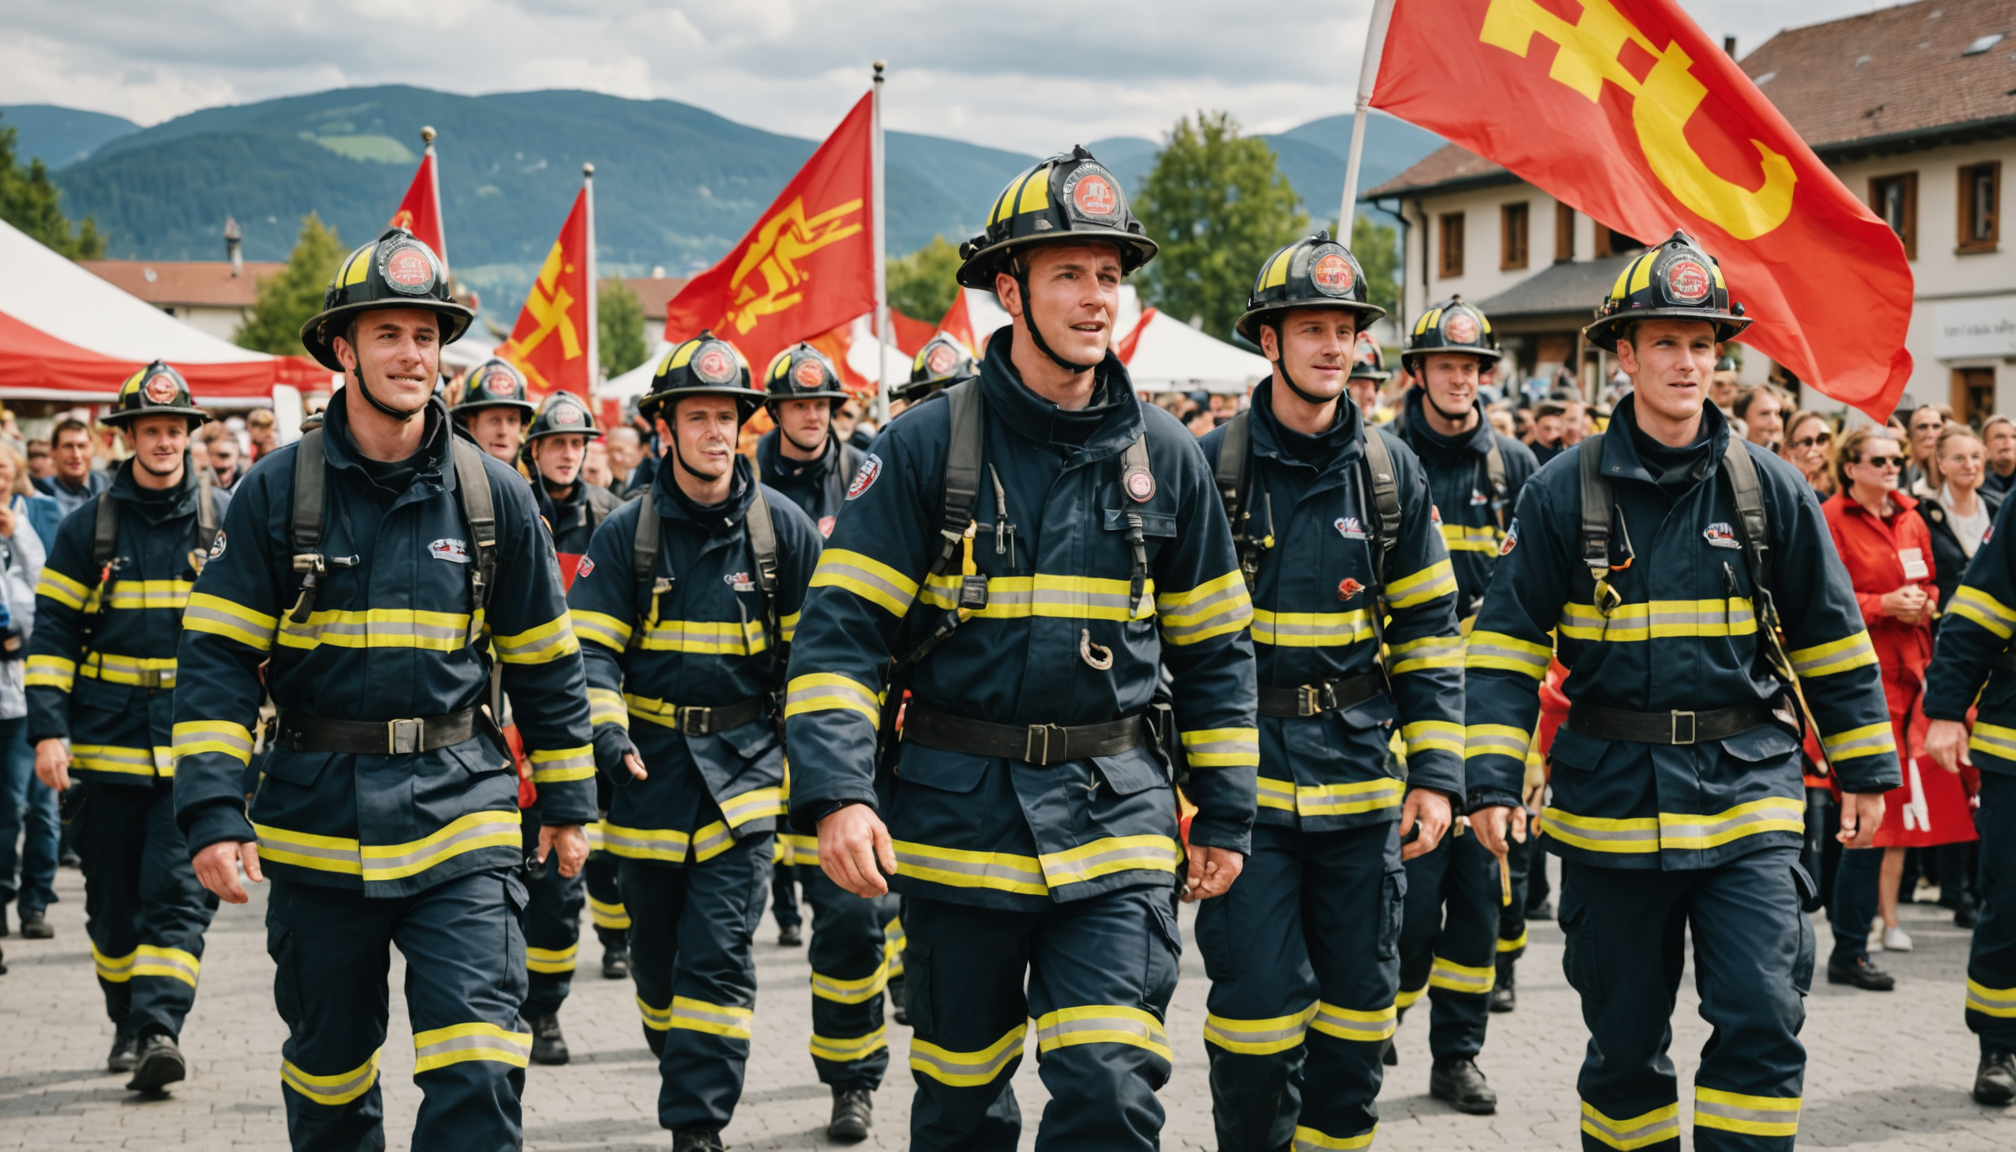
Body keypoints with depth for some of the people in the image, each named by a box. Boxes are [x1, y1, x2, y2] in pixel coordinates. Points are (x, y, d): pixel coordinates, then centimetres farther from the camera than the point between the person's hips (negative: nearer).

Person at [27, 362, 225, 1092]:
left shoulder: (226, 522, 4)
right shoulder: (88, 527, 4)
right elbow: (53, 634, 3)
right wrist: (48, 729, -6)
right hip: (109, 743, 1)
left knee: (178, 893, -11)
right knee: (113, 901, 10)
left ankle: (159, 1027, -15)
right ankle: (127, 1024, 25)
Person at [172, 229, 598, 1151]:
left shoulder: (493, 495, 2)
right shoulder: (277, 492, -2)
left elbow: (546, 661, 11)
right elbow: (217, 661, -3)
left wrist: (568, 802, 14)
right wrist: (212, 814, -12)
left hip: (458, 805, 0)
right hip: (318, 817, 0)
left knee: (478, 1059, -12)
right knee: (328, 1057, 13)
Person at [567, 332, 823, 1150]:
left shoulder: (781, 526, 0)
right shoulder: (627, 534, -1)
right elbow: (592, 648, -3)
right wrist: (607, 732, -18)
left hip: (744, 761, -1)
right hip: (652, 762, 2)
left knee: (718, 954, -9)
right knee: (655, 950, 14)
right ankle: (681, 1063, 39)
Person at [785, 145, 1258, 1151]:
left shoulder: (1165, 457, 4)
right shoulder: (924, 449, -4)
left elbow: (1214, 649, 12)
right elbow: (841, 633, -7)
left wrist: (1225, 815, 10)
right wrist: (836, 795, -19)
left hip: (1115, 825, 1)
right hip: (957, 820, -1)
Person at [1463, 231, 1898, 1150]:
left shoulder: (1770, 487, 3)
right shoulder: (1564, 492, -1)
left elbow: (1832, 640, 10)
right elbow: (1507, 644, -1)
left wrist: (1865, 771, 11)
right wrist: (1491, 781, -9)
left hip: (1747, 790, 0)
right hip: (1613, 791, 0)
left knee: (1762, 1022, -9)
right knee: (1624, 1037, 10)